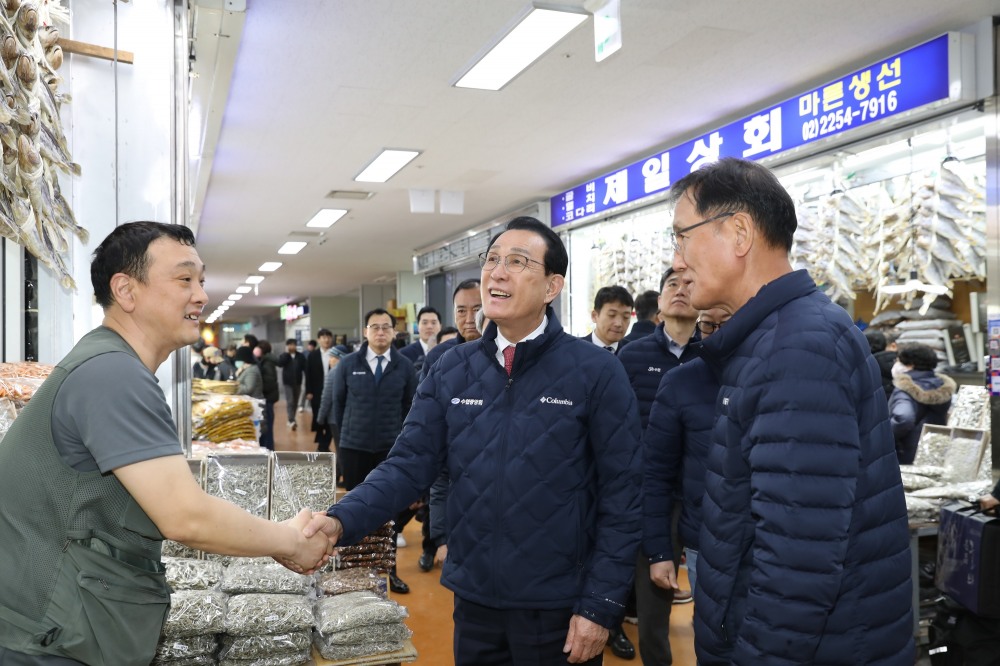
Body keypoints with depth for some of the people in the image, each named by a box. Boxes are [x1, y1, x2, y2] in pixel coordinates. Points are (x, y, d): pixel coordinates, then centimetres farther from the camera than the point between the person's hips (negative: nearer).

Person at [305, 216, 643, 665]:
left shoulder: (596, 371, -10)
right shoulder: (451, 370, 1)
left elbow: (620, 497, -9)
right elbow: (410, 464, -3)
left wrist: (600, 605, -10)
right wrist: (341, 520, -19)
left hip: (558, 607, -3)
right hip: (474, 599, 4)